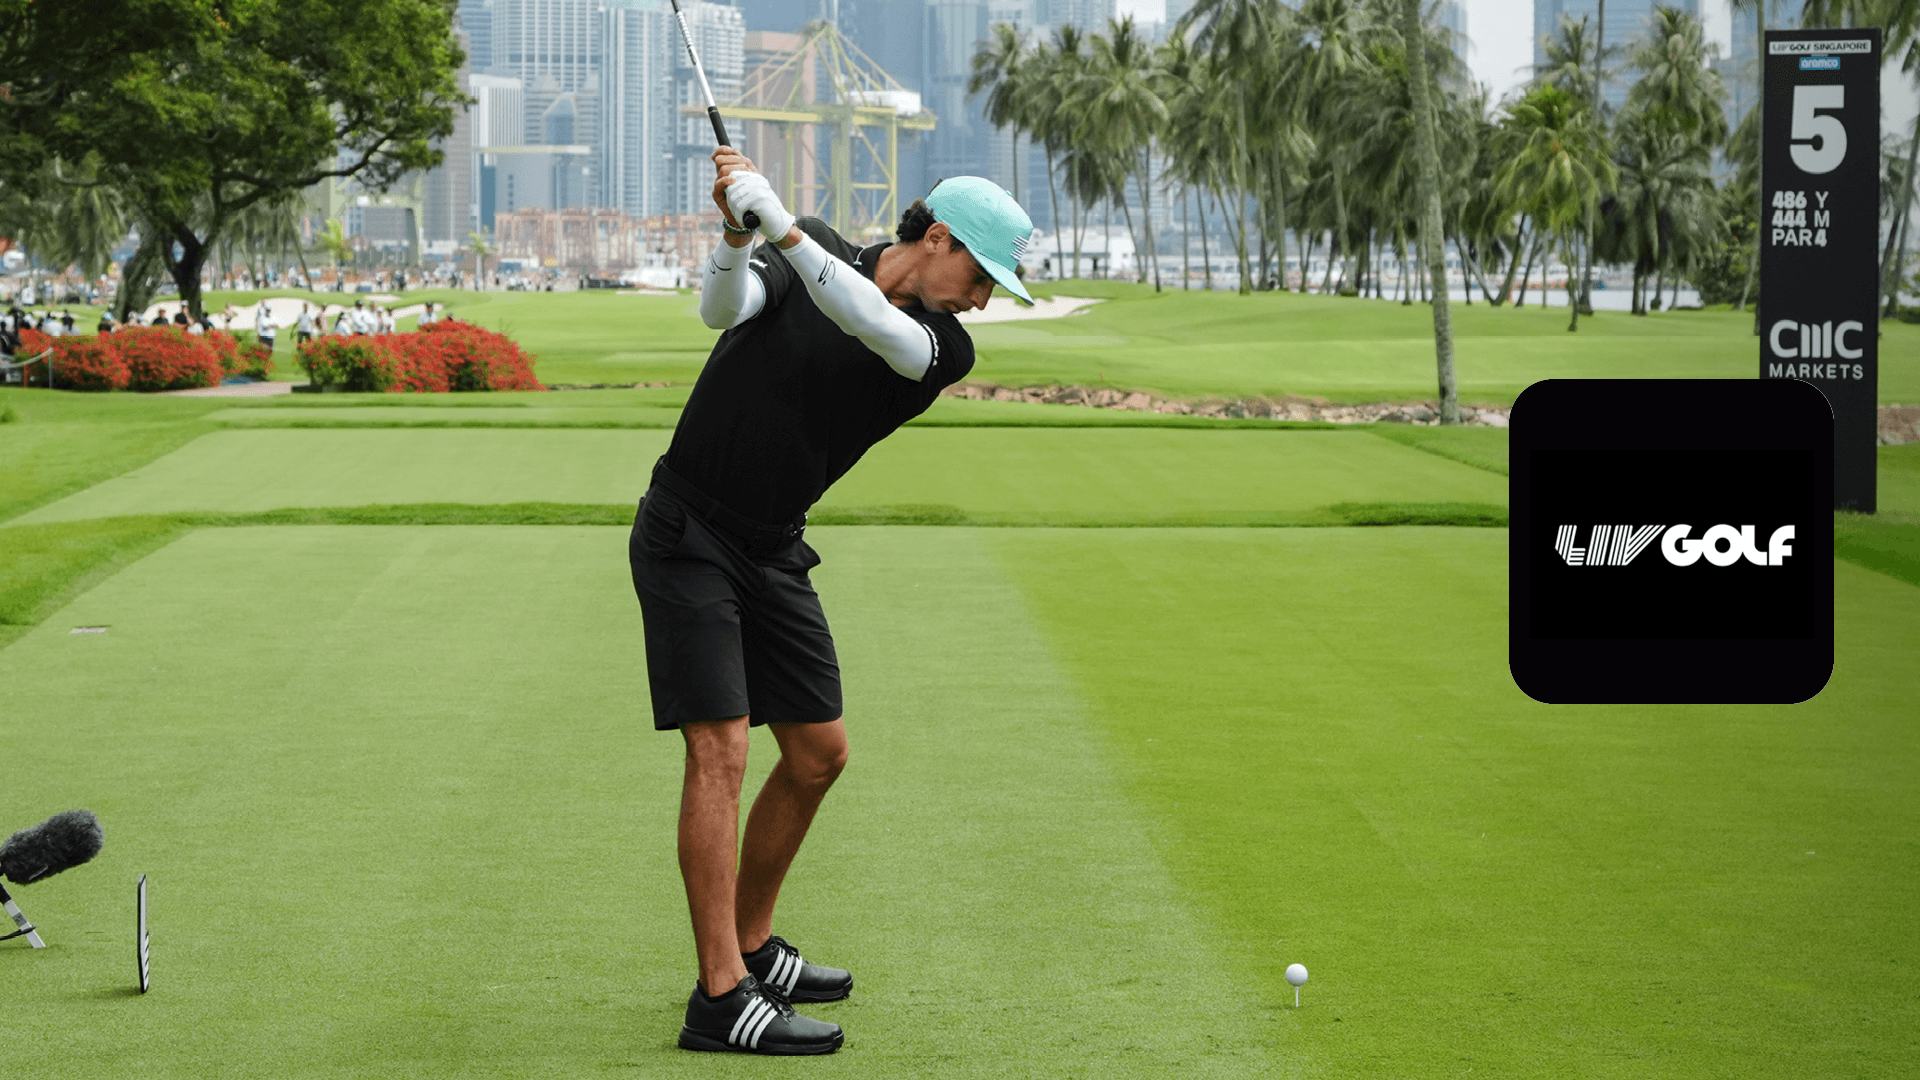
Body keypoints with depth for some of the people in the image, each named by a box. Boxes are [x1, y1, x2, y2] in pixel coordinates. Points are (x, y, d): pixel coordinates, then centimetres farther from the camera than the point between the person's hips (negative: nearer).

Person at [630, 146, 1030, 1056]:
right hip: (687, 532, -5)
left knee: (819, 754, 10)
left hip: (773, 554, 5)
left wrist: (777, 223, -35)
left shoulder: (944, 349, -3)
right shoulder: (812, 248, -4)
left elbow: (871, 323, -24)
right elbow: (723, 310, -19)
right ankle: (721, 999, -18)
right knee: (721, 749, -15)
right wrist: (737, 231, -37)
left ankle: (750, 947, 29)